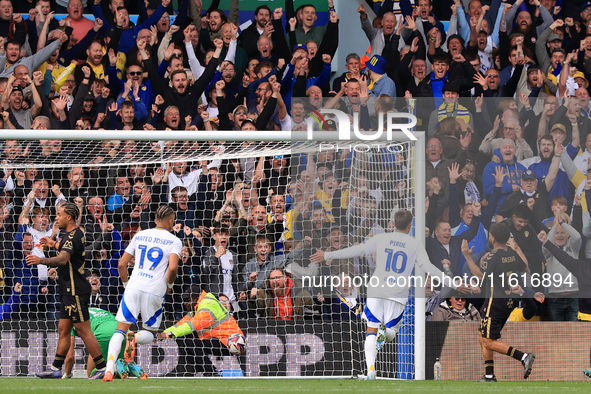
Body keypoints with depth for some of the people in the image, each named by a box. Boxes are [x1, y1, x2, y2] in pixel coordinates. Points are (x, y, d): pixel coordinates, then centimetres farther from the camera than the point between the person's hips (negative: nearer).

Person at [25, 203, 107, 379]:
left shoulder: (72, 237, -17)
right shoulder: (77, 233, 15)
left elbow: (63, 259, -36)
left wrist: (42, 260, -50)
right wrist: (55, 244, 46)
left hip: (76, 291, -11)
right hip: (70, 292, 11)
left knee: (84, 331, -8)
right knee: (63, 330, 11)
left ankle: (102, 368, -5)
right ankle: (55, 369, 14)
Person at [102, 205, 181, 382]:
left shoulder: (140, 236, 13)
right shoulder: (174, 241, 2)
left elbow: (122, 264, 12)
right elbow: (172, 267, -13)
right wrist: (169, 285, 6)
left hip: (134, 288, 2)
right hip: (155, 291, -2)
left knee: (120, 330, 2)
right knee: (150, 333, 15)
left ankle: (109, 370, -18)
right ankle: (135, 338, -22)